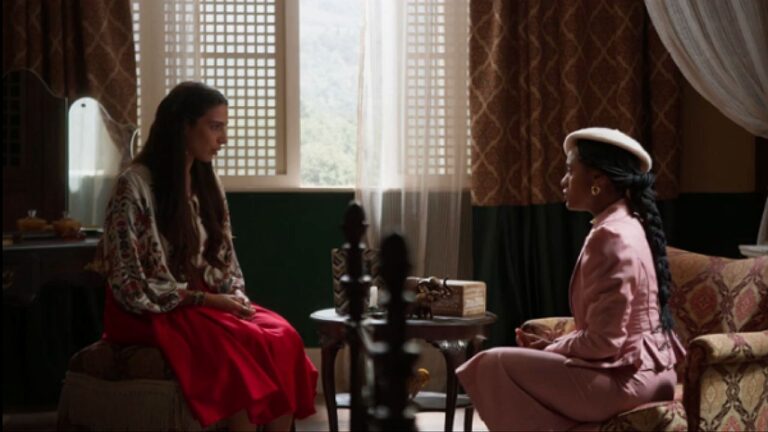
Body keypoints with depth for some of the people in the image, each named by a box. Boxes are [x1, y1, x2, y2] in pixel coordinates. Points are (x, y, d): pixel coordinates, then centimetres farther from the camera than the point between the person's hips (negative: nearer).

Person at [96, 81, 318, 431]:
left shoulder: (206, 182, 11)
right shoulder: (134, 185, -13)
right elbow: (130, 286, -16)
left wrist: (237, 298, -6)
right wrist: (204, 300, -17)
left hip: (209, 303, 7)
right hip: (156, 312, -6)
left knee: (282, 337, -22)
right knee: (244, 346, -31)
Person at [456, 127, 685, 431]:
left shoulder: (610, 237, -19)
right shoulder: (628, 226, 12)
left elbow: (603, 341, -21)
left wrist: (549, 349, -6)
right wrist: (551, 344, 6)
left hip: (625, 378, -10)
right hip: (642, 368, 10)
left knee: (494, 366, -9)